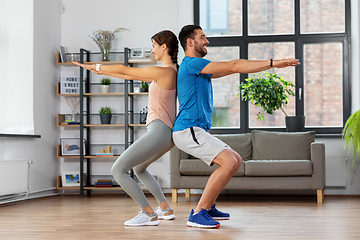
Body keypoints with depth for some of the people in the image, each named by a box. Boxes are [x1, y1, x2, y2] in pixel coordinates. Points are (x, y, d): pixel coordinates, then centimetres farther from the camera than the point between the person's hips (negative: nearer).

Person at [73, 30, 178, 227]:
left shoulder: (163, 71, -15)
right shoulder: (170, 71, 14)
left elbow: (125, 70, -8)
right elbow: (131, 76, 19)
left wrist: (95, 66, 3)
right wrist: (102, 72, 20)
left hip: (159, 131, -11)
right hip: (168, 132, 11)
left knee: (118, 170, -7)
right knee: (138, 169, 30)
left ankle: (149, 214, -8)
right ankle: (166, 209, 25)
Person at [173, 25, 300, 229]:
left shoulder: (199, 68, 22)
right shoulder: (191, 63, -11)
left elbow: (232, 68, 19)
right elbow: (233, 67, -15)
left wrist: (271, 63, 14)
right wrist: (273, 63, -13)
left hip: (198, 131, 11)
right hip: (188, 130, -11)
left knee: (236, 160, 15)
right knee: (229, 162, -22)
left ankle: (208, 207, 17)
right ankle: (198, 214, -18)